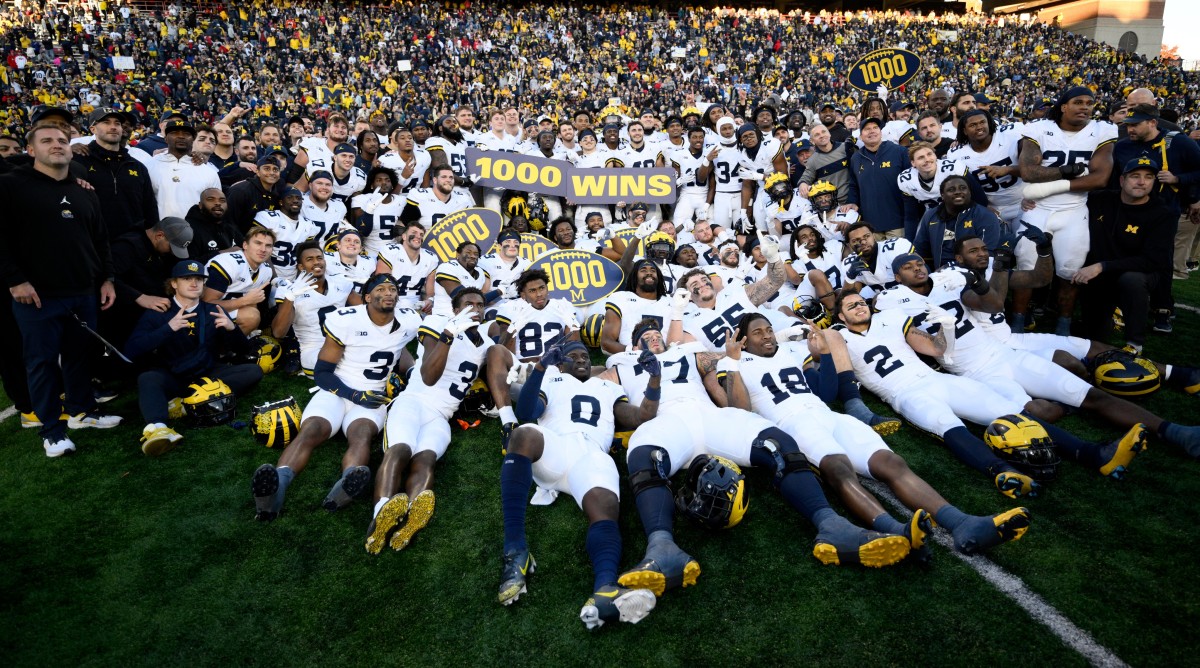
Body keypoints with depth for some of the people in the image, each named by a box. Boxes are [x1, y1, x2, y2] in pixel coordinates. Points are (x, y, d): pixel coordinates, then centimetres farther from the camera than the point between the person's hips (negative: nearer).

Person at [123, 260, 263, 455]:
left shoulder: (213, 312, 5)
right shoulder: (157, 313, -2)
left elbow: (242, 350, 3)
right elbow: (131, 351, -16)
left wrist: (231, 329, -19)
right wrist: (168, 328, -29)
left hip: (207, 375, 2)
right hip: (172, 378, -2)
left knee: (254, 371, -19)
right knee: (147, 378, -33)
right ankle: (157, 428, -63)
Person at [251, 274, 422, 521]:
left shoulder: (409, 321, 3)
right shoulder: (345, 320, -5)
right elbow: (322, 373, -3)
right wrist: (355, 395, -17)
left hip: (372, 398, 1)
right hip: (336, 391, 0)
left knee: (362, 434, -35)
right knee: (310, 431, -33)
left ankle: (345, 489, -65)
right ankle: (275, 487, -58)